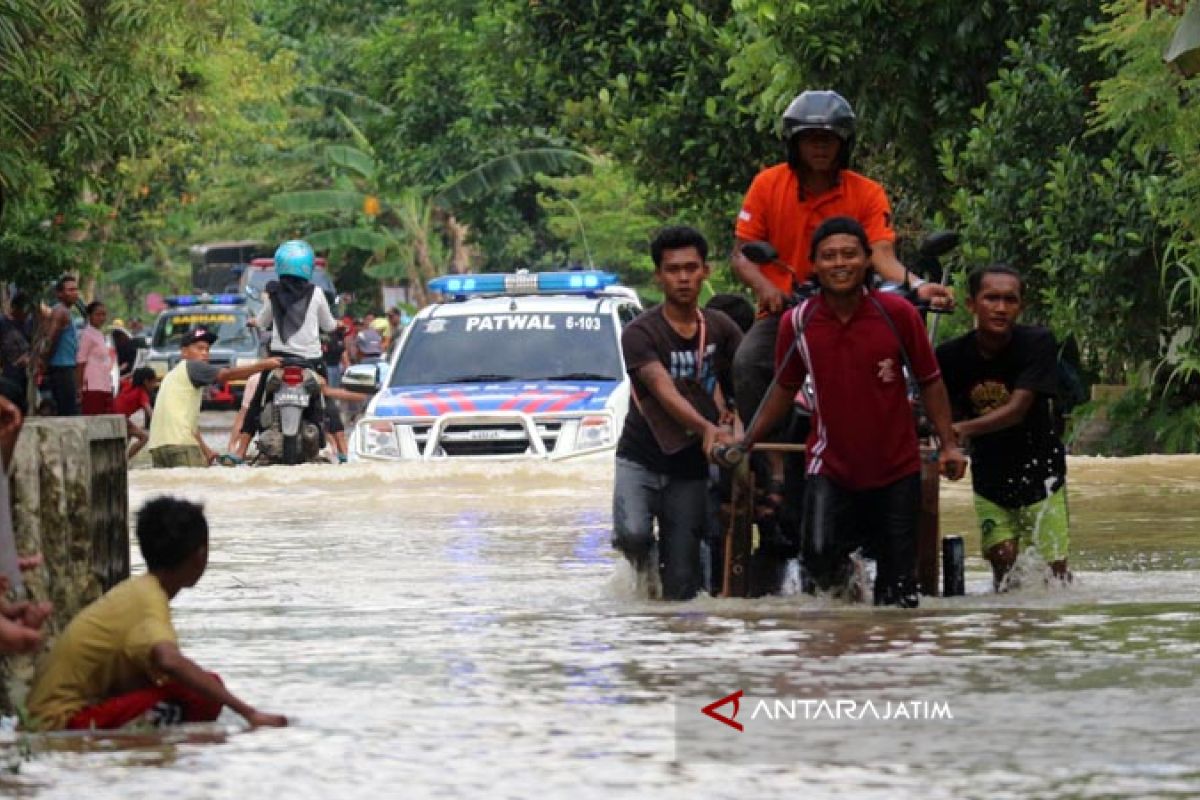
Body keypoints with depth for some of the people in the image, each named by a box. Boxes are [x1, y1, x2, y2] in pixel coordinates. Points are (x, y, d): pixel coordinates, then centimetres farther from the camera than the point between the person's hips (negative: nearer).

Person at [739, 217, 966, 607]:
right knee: (819, 557, -19)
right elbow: (784, 389, 11)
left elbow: (929, 381, 2)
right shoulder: (797, 323, -4)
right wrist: (745, 443, 7)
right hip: (831, 468, 0)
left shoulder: (897, 313, -7)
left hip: (896, 468, 0)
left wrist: (949, 444, -5)